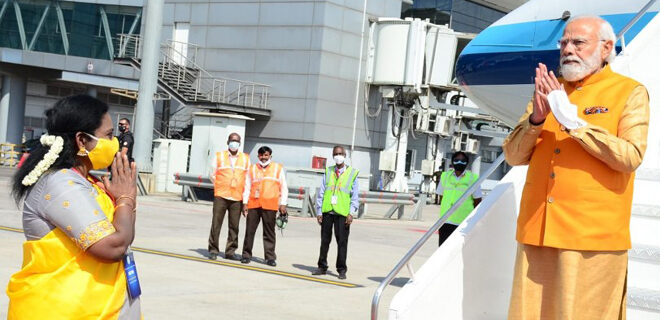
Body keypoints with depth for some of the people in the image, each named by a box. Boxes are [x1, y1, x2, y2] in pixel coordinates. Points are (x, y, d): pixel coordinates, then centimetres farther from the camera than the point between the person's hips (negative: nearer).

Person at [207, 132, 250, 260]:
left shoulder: (246, 158, 11)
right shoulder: (219, 156, 7)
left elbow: (248, 177, 15)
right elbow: (212, 175, 12)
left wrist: (244, 194, 9)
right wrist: (220, 187, 9)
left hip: (237, 198, 2)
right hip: (221, 196, -2)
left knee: (234, 226, 2)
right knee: (216, 223, -5)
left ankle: (230, 252, 11)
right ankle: (213, 250, 2)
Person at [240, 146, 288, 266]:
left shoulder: (278, 168, 11)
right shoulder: (252, 169, 15)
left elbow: (284, 188, 9)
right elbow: (247, 187, 14)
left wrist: (283, 204, 0)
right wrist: (245, 203, 4)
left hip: (270, 206, -1)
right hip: (253, 204, 2)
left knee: (269, 232, 1)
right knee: (250, 230, 1)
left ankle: (270, 257, 5)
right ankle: (246, 255, 9)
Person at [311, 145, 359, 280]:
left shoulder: (352, 173, 4)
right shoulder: (328, 171, 10)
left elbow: (354, 196, 3)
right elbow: (321, 193, 9)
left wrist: (351, 213, -6)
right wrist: (319, 212, 3)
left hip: (342, 213, -2)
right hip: (327, 212, 2)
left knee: (342, 242, -1)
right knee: (325, 240, 9)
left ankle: (341, 270, 7)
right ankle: (322, 267, 19)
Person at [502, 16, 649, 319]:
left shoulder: (629, 92, 3)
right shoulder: (548, 91, 17)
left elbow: (630, 156, -13)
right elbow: (513, 155, 10)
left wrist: (573, 121, -16)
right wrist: (536, 120, -9)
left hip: (593, 237, -4)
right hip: (537, 234, 4)